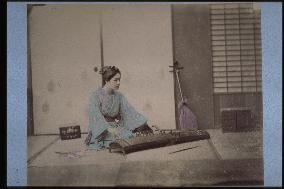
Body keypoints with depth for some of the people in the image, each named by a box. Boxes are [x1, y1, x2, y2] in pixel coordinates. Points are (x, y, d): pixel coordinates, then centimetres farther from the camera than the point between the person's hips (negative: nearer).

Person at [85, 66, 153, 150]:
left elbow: (130, 111, 0)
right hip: (100, 130, -5)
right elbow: (96, 116, -21)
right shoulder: (95, 95, -8)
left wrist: (143, 124, -16)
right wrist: (109, 129, -38)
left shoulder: (119, 96, 9)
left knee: (134, 135, -23)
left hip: (116, 127, 5)